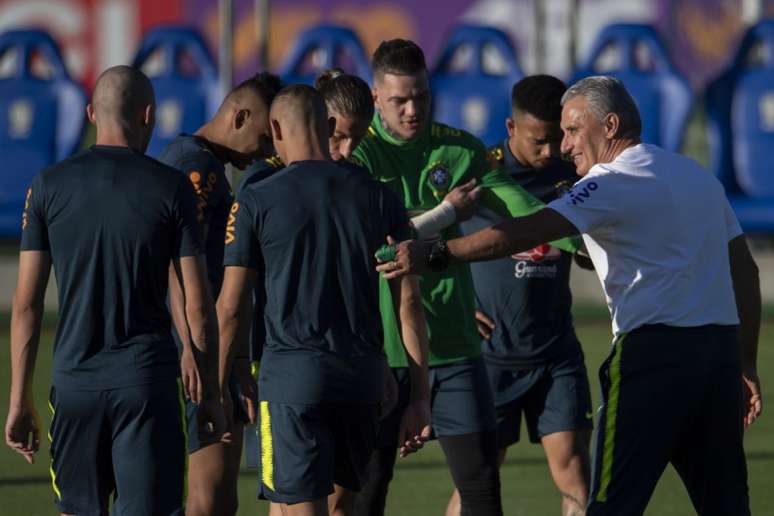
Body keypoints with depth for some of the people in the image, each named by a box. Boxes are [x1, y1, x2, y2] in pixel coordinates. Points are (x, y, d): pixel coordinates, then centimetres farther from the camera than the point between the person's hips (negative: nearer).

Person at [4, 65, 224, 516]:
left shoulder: (50, 186, 1)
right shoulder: (171, 188, -4)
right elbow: (198, 306, -4)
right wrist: (210, 395, 6)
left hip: (76, 378, 2)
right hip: (149, 382, -2)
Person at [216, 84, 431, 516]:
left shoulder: (257, 201, -3)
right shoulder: (378, 198, 5)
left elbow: (233, 307, -3)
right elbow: (409, 302, 3)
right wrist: (420, 396, 6)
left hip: (293, 371, -4)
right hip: (363, 374, 4)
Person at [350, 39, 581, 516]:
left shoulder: (460, 150, 7)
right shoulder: (359, 154, -4)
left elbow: (521, 210, -1)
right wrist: (446, 213, -12)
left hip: (454, 346, 3)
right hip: (379, 347, -3)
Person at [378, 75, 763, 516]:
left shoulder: (617, 182, -6)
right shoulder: (700, 176, 19)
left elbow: (529, 232, -18)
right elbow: (745, 271, 21)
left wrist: (436, 255, -19)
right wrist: (746, 365, 24)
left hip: (654, 349, -8)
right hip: (722, 344, 8)